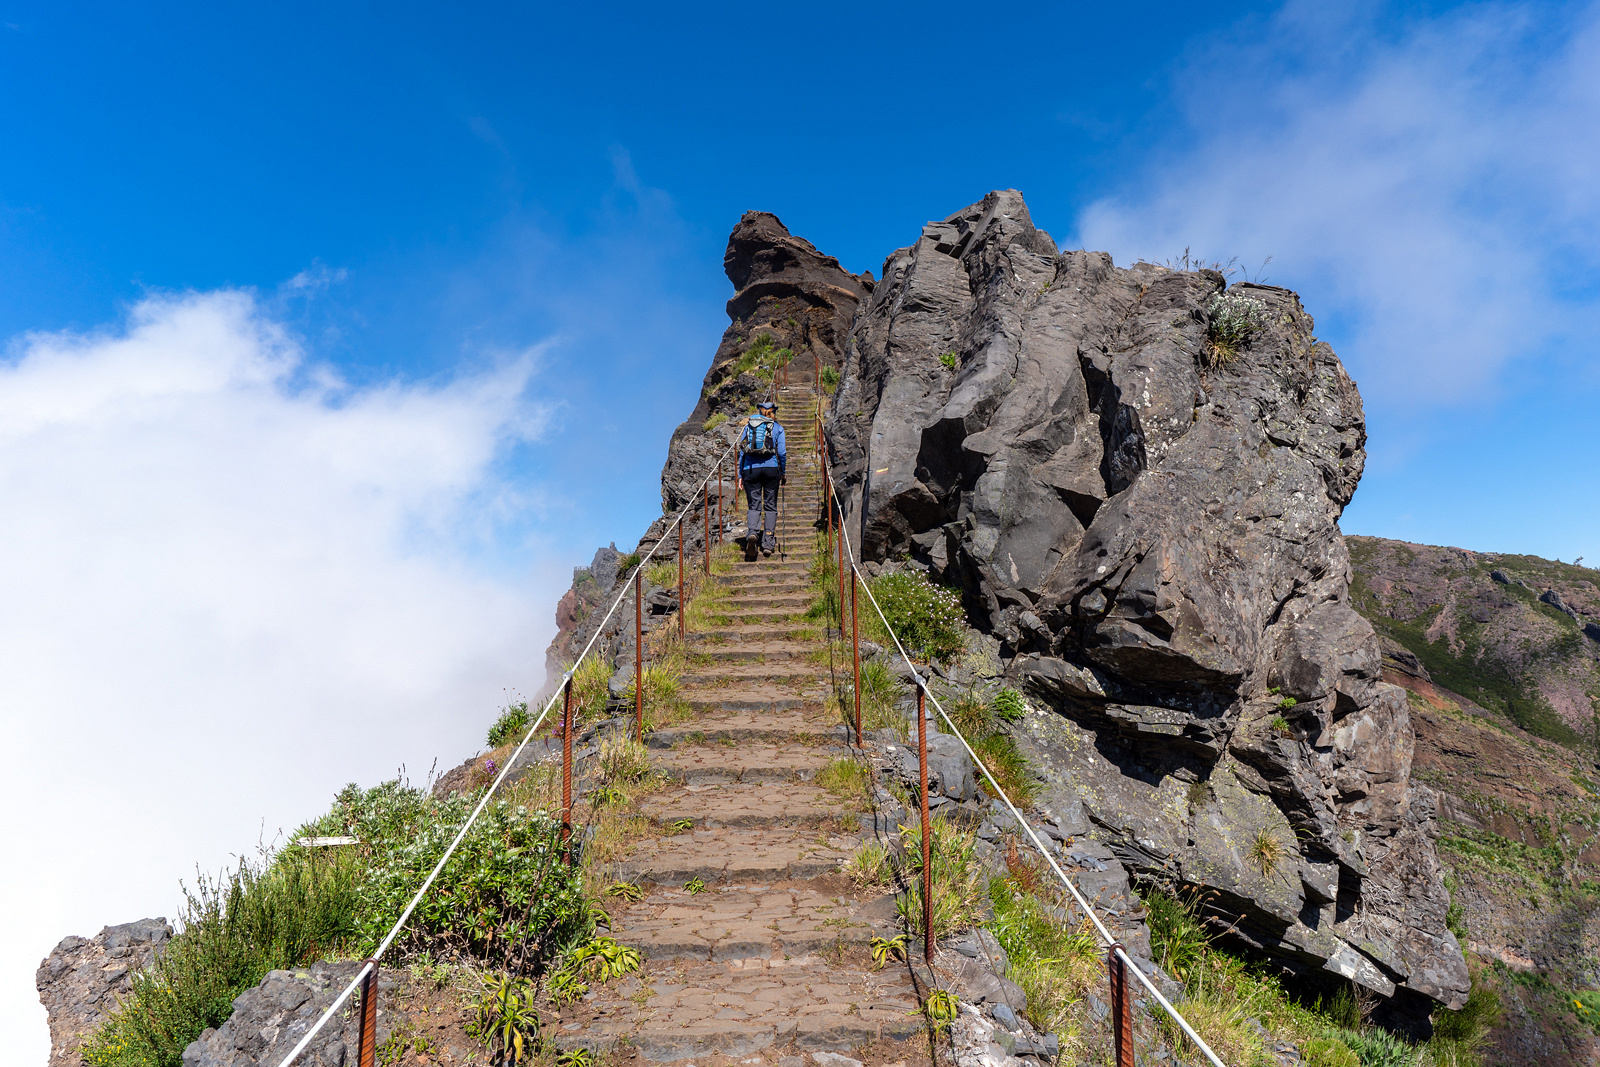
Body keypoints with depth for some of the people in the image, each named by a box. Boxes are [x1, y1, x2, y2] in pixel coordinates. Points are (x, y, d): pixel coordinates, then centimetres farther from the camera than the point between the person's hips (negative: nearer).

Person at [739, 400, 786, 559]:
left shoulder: (748, 426, 11)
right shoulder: (777, 428, 5)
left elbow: (741, 452, 9)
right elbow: (782, 452, 1)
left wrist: (740, 474, 12)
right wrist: (783, 473, 12)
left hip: (750, 469, 1)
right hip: (771, 468, -1)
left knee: (754, 506, 4)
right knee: (770, 506, 8)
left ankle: (752, 532, -25)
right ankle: (768, 543, 4)